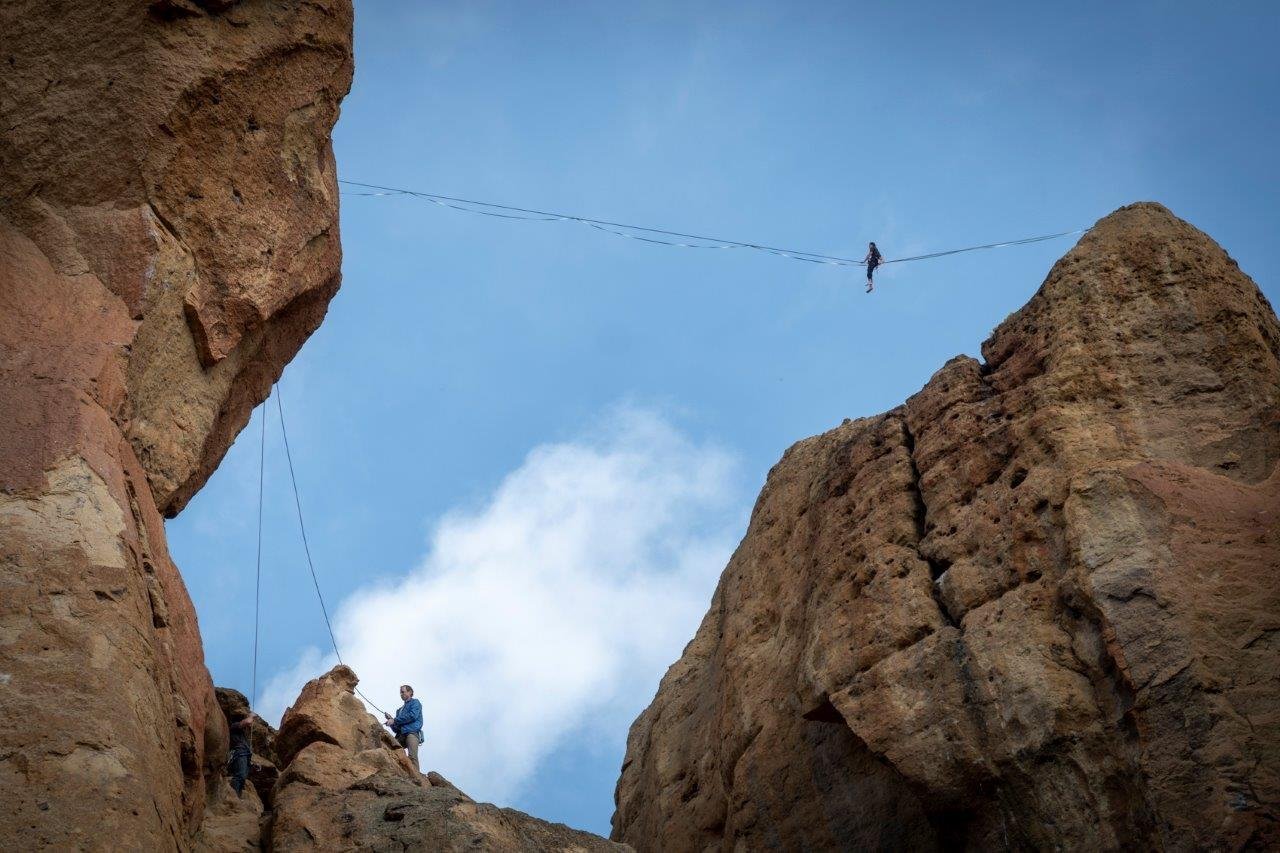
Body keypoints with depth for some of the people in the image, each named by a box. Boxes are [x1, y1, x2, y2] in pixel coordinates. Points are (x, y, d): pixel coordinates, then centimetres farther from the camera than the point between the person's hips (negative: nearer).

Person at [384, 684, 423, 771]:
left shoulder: (415, 702, 17)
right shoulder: (400, 710, 35)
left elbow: (413, 715, -5)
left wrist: (394, 721, -3)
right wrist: (390, 719, 9)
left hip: (412, 732, -6)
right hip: (401, 735, 6)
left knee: (412, 757, -26)